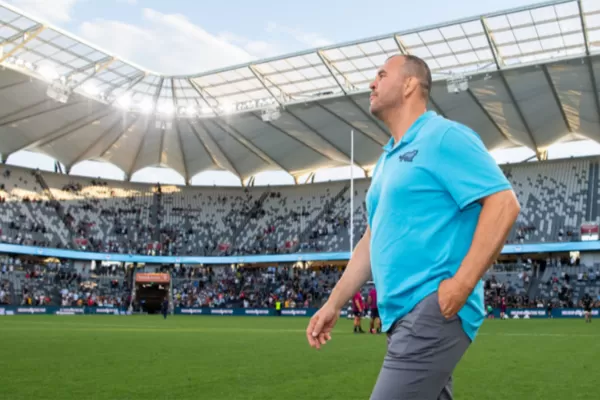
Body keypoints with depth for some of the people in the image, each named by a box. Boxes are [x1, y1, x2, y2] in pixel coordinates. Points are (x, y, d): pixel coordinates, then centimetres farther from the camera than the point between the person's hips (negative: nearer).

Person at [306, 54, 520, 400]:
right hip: (405, 315, 9)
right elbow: (373, 238, 23)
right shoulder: (387, 160, 20)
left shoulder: (444, 137, -7)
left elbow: (504, 203, -15)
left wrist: (462, 284, -21)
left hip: (433, 310, -9)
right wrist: (334, 303, 18)